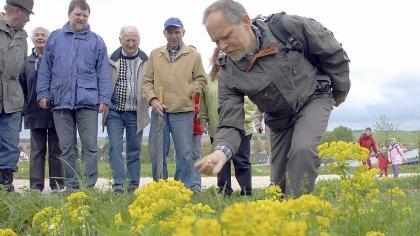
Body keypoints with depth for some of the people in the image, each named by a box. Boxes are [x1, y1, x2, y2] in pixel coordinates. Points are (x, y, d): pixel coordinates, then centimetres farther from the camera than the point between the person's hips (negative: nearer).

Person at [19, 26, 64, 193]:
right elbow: (22, 88, 14)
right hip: (35, 113, 3)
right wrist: (25, 110, 6)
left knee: (56, 151, 4)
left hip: (55, 111, -2)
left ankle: (57, 185, 10)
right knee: (37, 151, 6)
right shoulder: (28, 62, 11)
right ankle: (36, 186, 10)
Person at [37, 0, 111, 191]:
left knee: (90, 146, -2)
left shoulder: (96, 41, 8)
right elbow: (45, 69, 12)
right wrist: (43, 94, 4)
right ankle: (71, 187, 14)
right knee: (67, 148, 6)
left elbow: (103, 73, 5)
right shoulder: (55, 38, 12)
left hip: (88, 102, -1)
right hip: (61, 101, 2)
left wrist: (104, 99, -2)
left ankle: (89, 187, 4)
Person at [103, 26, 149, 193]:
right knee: (115, 148, -6)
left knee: (134, 151, 7)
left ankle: (134, 185, 14)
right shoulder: (112, 60, 5)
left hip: (136, 113, 0)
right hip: (115, 111, 0)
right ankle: (118, 184, -3)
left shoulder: (146, 61, 3)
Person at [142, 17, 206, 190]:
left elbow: (201, 79, 11)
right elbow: (147, 81, 11)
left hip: (183, 112, -2)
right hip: (159, 112, 2)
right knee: (156, 153, 6)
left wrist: (190, 91, -5)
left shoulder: (193, 55, 5)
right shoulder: (155, 55, 11)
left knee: (185, 154, 0)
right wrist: (152, 99, -4)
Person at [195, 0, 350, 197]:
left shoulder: (288, 26, -26)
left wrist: (340, 91, 1)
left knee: (302, 150, -30)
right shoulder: (229, 72, -21)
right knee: (280, 181, 7)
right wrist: (221, 150, -47)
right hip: (279, 119, 3)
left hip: (314, 98, -3)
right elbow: (230, 124, -24)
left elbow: (332, 50, -10)